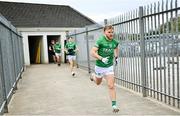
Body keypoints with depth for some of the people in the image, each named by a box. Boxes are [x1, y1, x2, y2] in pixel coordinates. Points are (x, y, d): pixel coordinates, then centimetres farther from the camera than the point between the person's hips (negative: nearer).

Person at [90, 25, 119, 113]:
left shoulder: (114, 42, -3)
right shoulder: (100, 41, -19)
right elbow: (92, 52, -25)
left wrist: (116, 57, 16)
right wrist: (101, 58, -35)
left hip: (109, 67, 2)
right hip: (100, 66, -2)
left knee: (111, 86, -7)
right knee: (98, 83, 23)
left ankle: (114, 105, 0)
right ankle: (93, 76, 58)